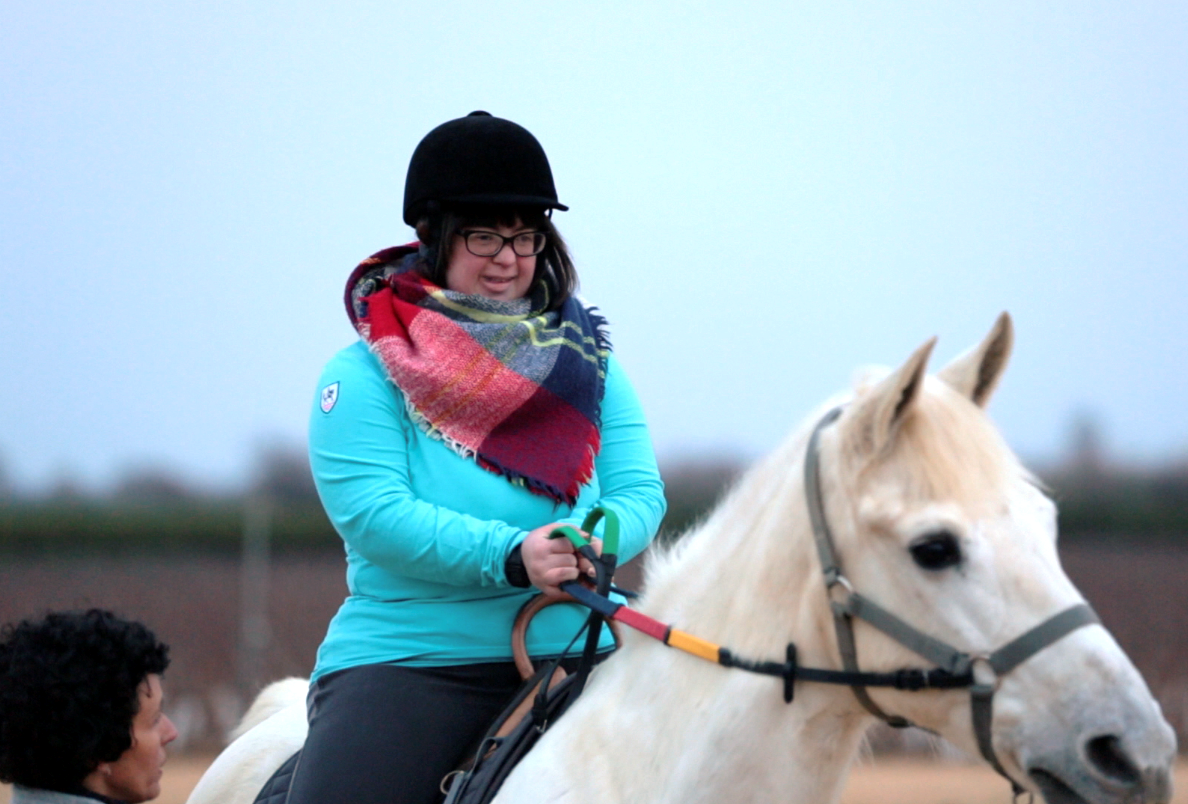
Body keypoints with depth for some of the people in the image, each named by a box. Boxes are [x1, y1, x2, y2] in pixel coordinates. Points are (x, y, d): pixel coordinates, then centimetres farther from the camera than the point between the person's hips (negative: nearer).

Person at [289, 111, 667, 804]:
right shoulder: (365, 375, 0)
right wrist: (509, 556, -24)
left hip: (574, 649, 3)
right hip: (407, 658, -3)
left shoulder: (587, 361, 14)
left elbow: (639, 490, 6)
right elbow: (371, 511, -12)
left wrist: (593, 538, -19)